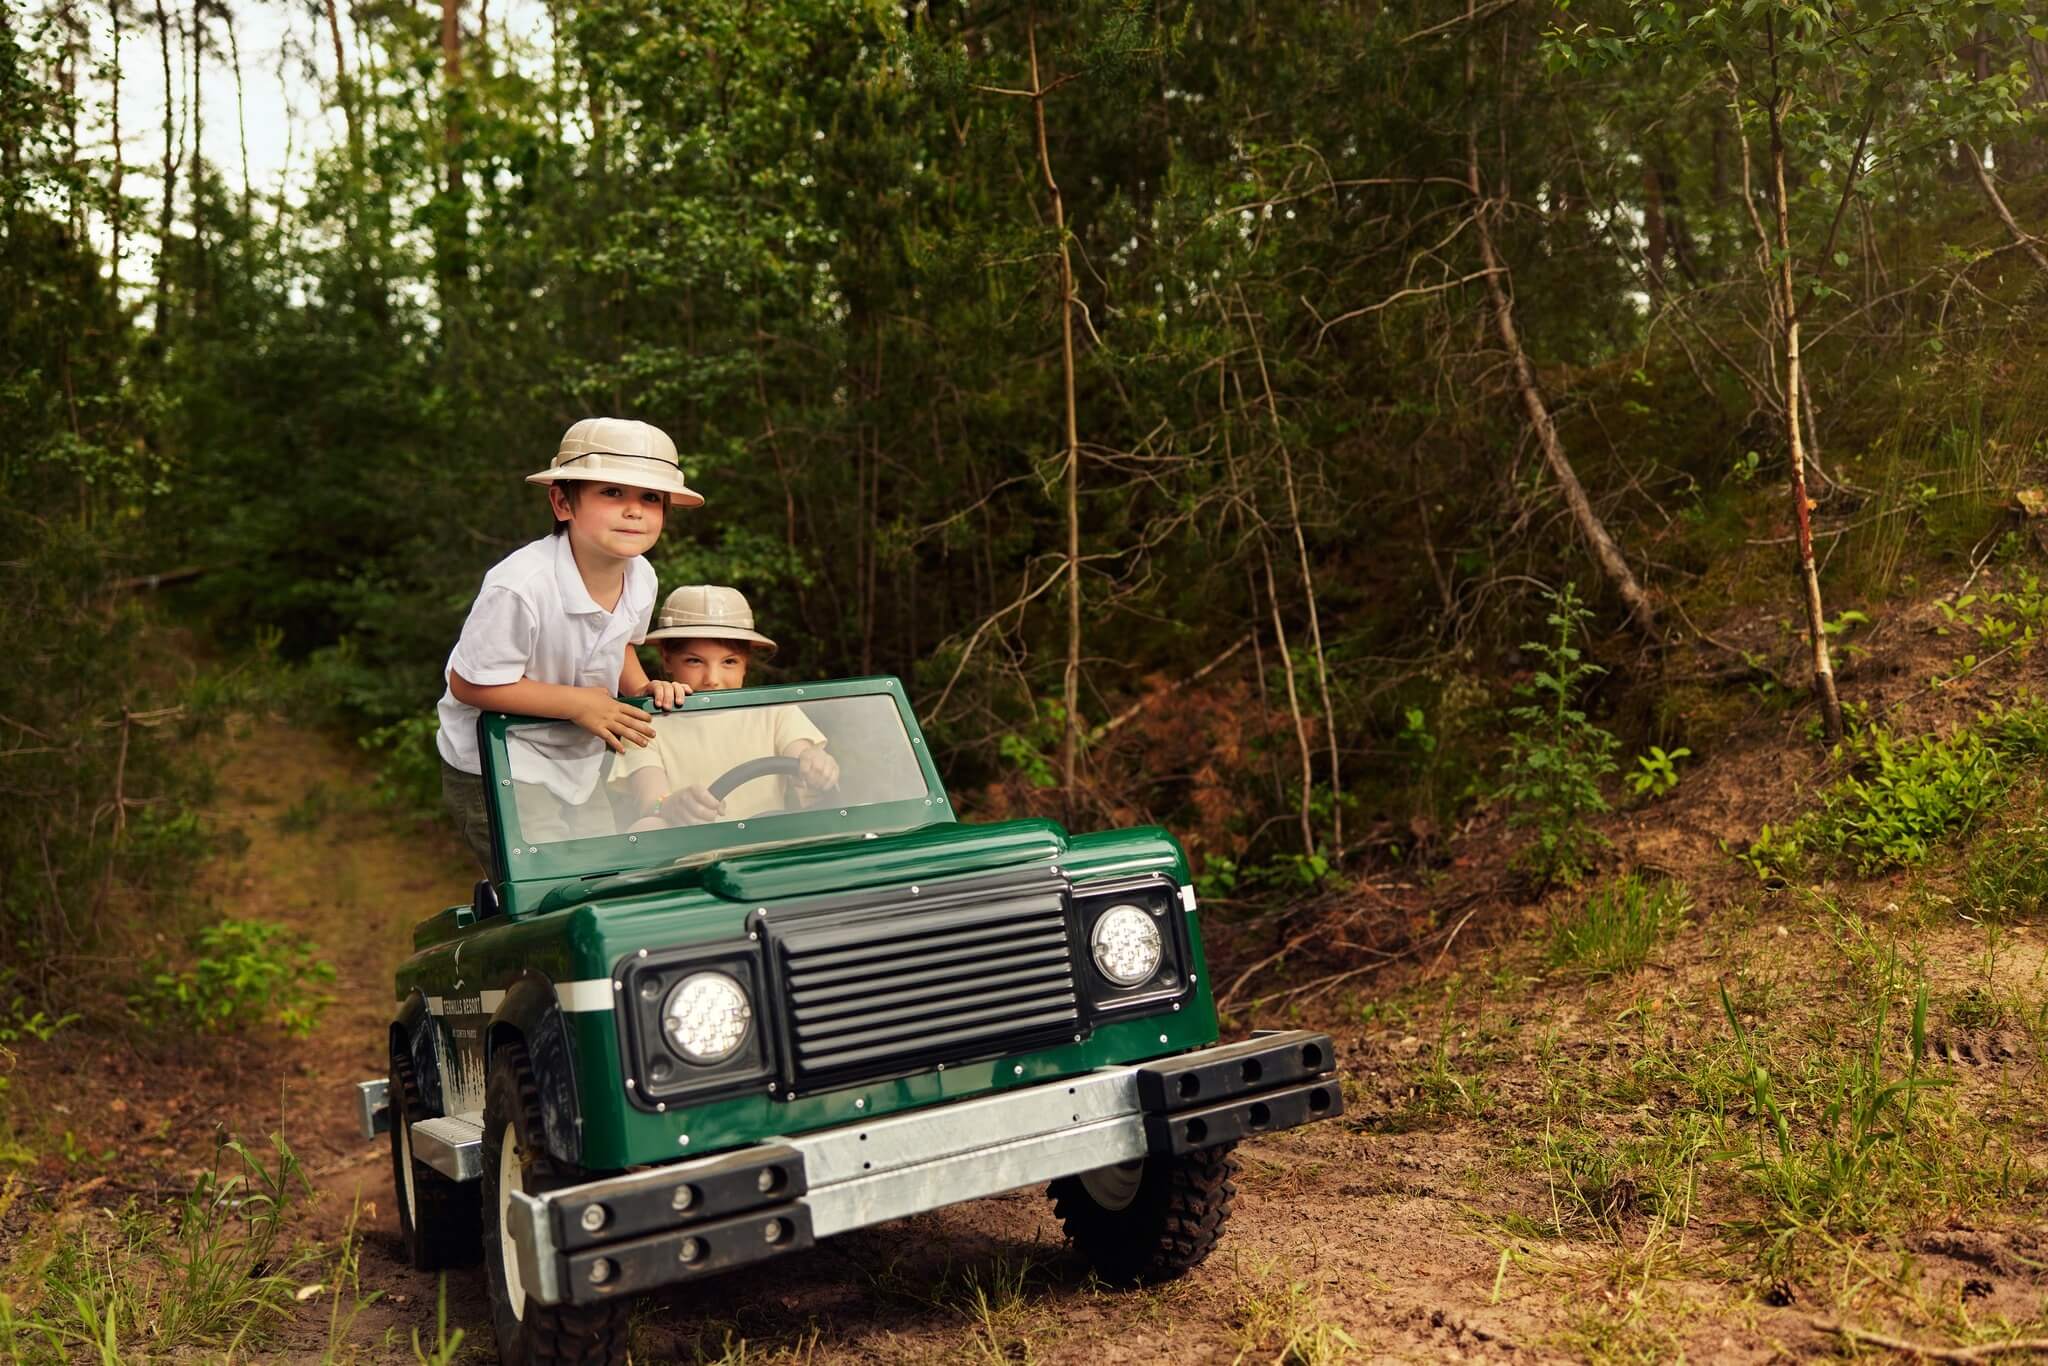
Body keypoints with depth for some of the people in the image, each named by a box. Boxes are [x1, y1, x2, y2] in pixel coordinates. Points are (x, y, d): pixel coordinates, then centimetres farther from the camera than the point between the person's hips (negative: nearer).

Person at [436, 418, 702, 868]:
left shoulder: (640, 578, -8)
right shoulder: (519, 587, -32)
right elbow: (469, 683, -24)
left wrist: (641, 689, -7)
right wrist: (576, 704, -25)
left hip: (581, 766, 7)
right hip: (497, 775, -7)